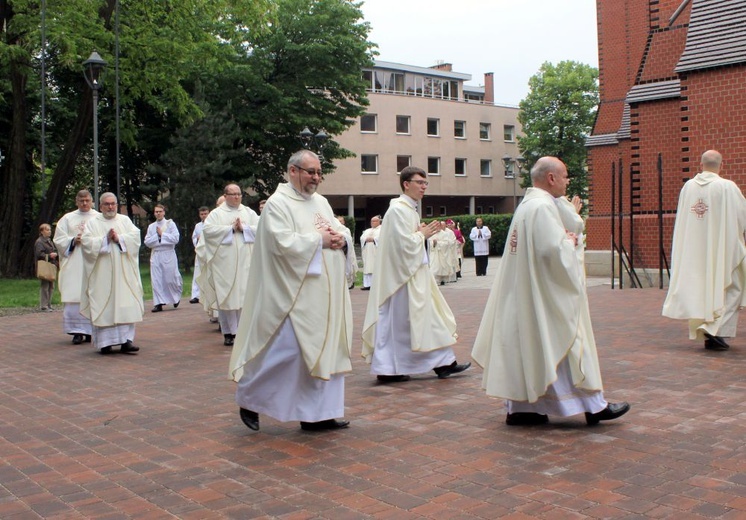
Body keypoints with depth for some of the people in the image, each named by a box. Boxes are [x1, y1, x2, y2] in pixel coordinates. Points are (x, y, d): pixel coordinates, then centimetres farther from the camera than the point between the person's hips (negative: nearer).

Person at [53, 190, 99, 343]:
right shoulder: (67, 219, 12)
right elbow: (59, 240, 8)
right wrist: (73, 240, -9)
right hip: (74, 265, 1)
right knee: (74, 298, -6)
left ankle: (91, 330, 5)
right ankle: (78, 331, -3)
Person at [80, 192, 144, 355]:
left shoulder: (125, 220, 15)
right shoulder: (92, 223, 9)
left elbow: (135, 236, 1)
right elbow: (86, 242, -4)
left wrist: (119, 238, -12)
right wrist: (106, 239, -13)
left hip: (123, 272, 2)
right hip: (102, 273, -2)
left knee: (126, 305, -5)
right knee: (104, 306, -5)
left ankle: (126, 340, -5)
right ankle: (105, 342, -2)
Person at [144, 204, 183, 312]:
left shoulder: (170, 224, 2)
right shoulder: (151, 227, 11)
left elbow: (175, 238, -10)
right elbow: (147, 242, 4)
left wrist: (162, 234, -9)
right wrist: (157, 236, -8)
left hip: (168, 254, -3)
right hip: (155, 254, 3)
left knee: (170, 279, -1)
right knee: (156, 280, -2)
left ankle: (176, 297, 25)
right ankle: (159, 303, 1)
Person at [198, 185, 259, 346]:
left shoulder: (249, 212, 13)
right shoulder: (216, 213, 6)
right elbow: (207, 229, -9)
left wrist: (243, 228, -11)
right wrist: (231, 228, -11)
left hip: (245, 262, 2)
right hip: (224, 262, -2)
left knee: (245, 294, -1)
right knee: (225, 295, -2)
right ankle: (228, 332, 6)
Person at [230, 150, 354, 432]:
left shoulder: (321, 202, 16)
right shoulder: (278, 204, -8)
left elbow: (342, 231, 17)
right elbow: (284, 243, -20)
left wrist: (341, 239, -6)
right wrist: (320, 240, -13)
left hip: (323, 294, 8)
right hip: (294, 294, -8)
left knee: (325, 350, 7)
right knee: (286, 348, -9)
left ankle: (317, 413, 14)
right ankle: (249, 398, 13)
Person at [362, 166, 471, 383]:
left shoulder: (410, 209, 15)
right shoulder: (398, 209, -16)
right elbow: (404, 243, -24)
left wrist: (423, 234, 5)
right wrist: (422, 234, -9)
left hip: (414, 274, 11)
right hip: (402, 276, -11)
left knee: (429, 317, 10)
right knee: (397, 321, -2)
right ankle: (387, 369, 7)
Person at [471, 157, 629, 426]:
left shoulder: (528, 204, 17)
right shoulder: (543, 206, -17)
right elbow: (553, 248, -26)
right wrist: (570, 242, -8)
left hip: (525, 293, 11)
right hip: (547, 292, -10)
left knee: (528, 344, 11)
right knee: (566, 343, -2)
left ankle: (521, 407, 14)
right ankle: (592, 405, 8)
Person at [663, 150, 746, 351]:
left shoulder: (688, 186, 0)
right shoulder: (728, 187, -12)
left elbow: (682, 219, 10)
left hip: (693, 249, 4)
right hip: (722, 250, -4)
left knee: (700, 288, 12)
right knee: (729, 290, 6)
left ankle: (708, 334, 16)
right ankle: (716, 330, -8)